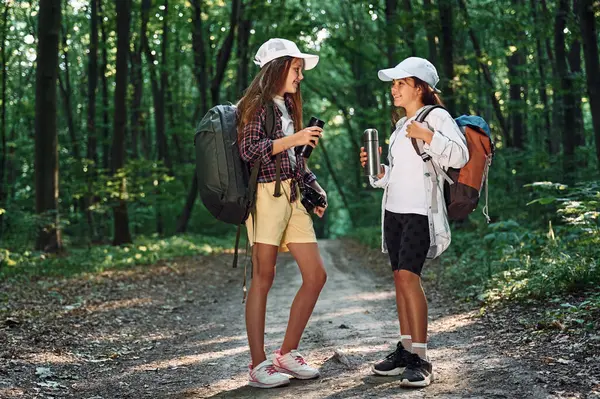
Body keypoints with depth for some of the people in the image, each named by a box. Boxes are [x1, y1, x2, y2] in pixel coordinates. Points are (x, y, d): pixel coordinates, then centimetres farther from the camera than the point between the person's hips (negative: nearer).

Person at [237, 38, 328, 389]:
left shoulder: (288, 105, 21)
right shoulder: (257, 103, -3)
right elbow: (249, 150, -15)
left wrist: (313, 188, 11)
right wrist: (294, 139, -17)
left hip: (293, 196, 8)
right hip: (266, 195, -8)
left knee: (316, 274, 4)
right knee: (264, 277, -5)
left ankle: (288, 354, 14)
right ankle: (259, 365, 2)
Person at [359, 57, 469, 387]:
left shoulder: (436, 117, -3)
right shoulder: (400, 125, 20)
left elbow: (459, 156, -16)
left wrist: (427, 135, -22)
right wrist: (375, 169, 5)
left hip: (420, 210, -8)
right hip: (393, 210, 8)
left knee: (408, 276, -17)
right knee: (400, 278, 6)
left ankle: (421, 359, -13)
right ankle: (406, 350, 13)